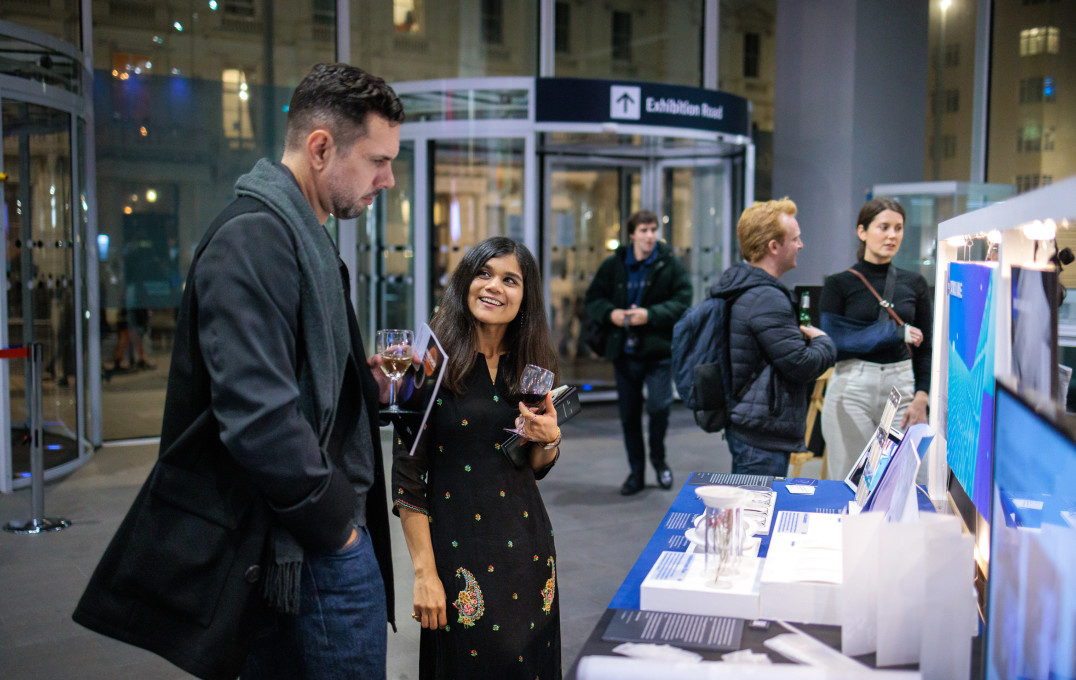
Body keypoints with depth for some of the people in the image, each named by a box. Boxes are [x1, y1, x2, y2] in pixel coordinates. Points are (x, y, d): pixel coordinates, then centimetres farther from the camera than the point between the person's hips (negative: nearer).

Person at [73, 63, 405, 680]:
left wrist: (362, 382, 6)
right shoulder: (254, 239, -19)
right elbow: (257, 416, -26)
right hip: (312, 552, -10)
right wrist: (335, 522, -15)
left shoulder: (299, 235, 15)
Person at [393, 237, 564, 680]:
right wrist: (424, 571, -13)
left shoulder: (531, 368, 5)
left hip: (528, 542, 5)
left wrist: (549, 439, -8)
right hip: (457, 544, -4)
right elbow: (406, 473, -10)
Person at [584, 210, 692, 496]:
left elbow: (682, 303, -8)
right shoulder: (613, 265, 5)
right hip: (624, 352, 3)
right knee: (629, 414, 10)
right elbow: (593, 298, 9)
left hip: (658, 350, -3)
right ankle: (636, 472, 26)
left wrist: (650, 314, -20)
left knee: (659, 406, -12)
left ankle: (658, 458, 18)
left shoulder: (671, 264, -2)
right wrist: (610, 313, -11)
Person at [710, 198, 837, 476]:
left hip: (747, 427, 11)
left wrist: (803, 335, 8)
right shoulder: (766, 299, -20)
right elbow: (801, 365, -20)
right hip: (762, 435, -11)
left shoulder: (740, 288, 12)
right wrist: (824, 342, -1)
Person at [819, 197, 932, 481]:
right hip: (852, 389, -2)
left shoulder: (914, 284, 10)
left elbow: (926, 348, 12)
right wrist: (895, 333, -9)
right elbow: (832, 344, -9)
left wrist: (921, 397, -2)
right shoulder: (839, 284, 2)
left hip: (901, 386, 3)